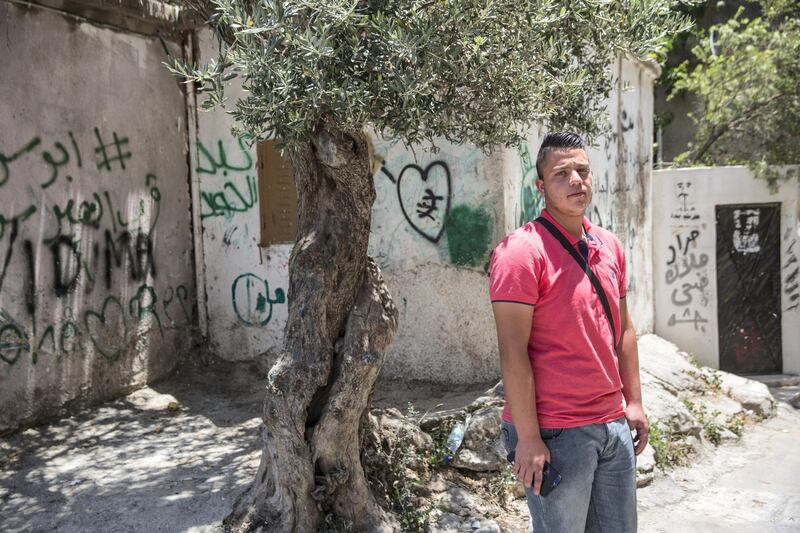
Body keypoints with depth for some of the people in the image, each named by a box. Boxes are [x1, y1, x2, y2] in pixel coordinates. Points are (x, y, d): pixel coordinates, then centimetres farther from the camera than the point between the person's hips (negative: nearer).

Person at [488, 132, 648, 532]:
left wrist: (634, 402, 13)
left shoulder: (610, 246, 9)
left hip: (614, 425, 7)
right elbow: (513, 352, -18)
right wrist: (528, 438, -18)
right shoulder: (521, 251, -15)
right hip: (554, 434, -7)